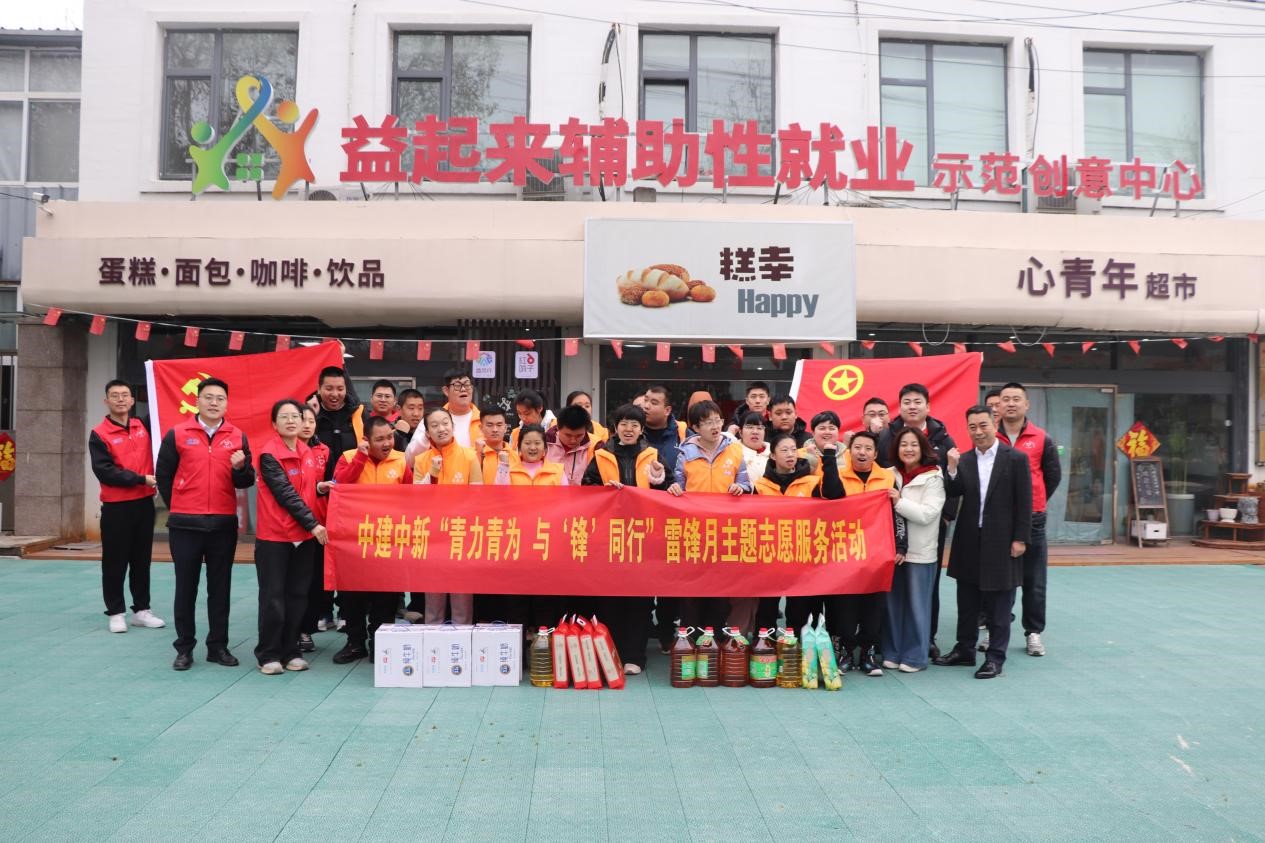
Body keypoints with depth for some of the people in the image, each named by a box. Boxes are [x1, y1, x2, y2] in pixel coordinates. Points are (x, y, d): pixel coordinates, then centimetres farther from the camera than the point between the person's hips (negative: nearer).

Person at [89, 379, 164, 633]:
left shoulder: (142, 426, 8)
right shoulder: (99, 434, -6)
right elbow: (105, 472, -15)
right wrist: (141, 479, -18)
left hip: (144, 503, 4)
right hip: (116, 507, -4)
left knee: (142, 559, 11)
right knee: (115, 562, 3)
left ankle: (141, 610, 19)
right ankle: (116, 613, 13)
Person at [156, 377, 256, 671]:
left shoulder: (238, 437, 4)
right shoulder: (177, 434, -1)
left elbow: (246, 482, 4)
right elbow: (163, 475, 6)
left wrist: (241, 468, -17)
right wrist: (179, 507, 9)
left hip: (224, 523, 2)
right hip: (185, 524, -1)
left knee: (220, 586, 8)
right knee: (186, 586, 6)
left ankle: (218, 646, 18)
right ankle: (184, 647, 16)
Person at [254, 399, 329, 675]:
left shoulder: (309, 453, 9)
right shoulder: (269, 455, -11)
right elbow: (285, 494, -17)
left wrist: (322, 487, 2)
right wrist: (312, 523, -20)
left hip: (305, 535, 6)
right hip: (274, 535, -6)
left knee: (298, 595, 9)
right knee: (273, 597, 0)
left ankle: (291, 652, 18)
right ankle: (268, 655, 11)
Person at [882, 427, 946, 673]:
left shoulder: (933, 477, -5)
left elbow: (927, 514, -15)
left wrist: (899, 502, -17)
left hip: (920, 551, -4)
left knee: (916, 604, 2)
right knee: (892, 602, 8)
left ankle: (915, 656, 11)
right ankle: (892, 653, 18)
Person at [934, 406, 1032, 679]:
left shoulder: (1015, 459, -6)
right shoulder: (963, 460, 5)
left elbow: (1024, 502, -6)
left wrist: (1020, 539, -10)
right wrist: (952, 468, -16)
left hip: (1001, 542, -4)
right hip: (969, 541, 4)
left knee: (998, 605, 4)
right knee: (967, 602, 14)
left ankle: (995, 657, 14)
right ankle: (965, 650, 26)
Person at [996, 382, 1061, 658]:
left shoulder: (1042, 439, 2)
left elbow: (1053, 475, 10)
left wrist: (1034, 502, 7)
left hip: (1032, 519, 0)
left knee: (1033, 580, 5)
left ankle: (1034, 632, 17)